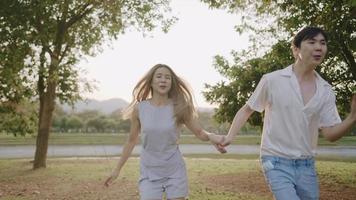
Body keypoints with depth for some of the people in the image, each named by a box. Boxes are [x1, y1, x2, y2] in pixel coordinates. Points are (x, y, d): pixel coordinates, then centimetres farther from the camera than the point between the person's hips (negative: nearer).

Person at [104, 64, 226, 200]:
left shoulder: (179, 108, -7)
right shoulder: (139, 108, -5)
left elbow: (200, 132, -2)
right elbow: (132, 140, 6)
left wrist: (212, 137, -25)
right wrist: (117, 169, 10)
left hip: (174, 171, 0)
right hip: (149, 172, 0)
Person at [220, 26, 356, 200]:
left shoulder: (326, 91, 1)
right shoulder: (272, 80, -10)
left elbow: (330, 134, -3)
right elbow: (246, 110, 1)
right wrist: (229, 137, -11)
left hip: (306, 165, 5)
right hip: (277, 163, -5)